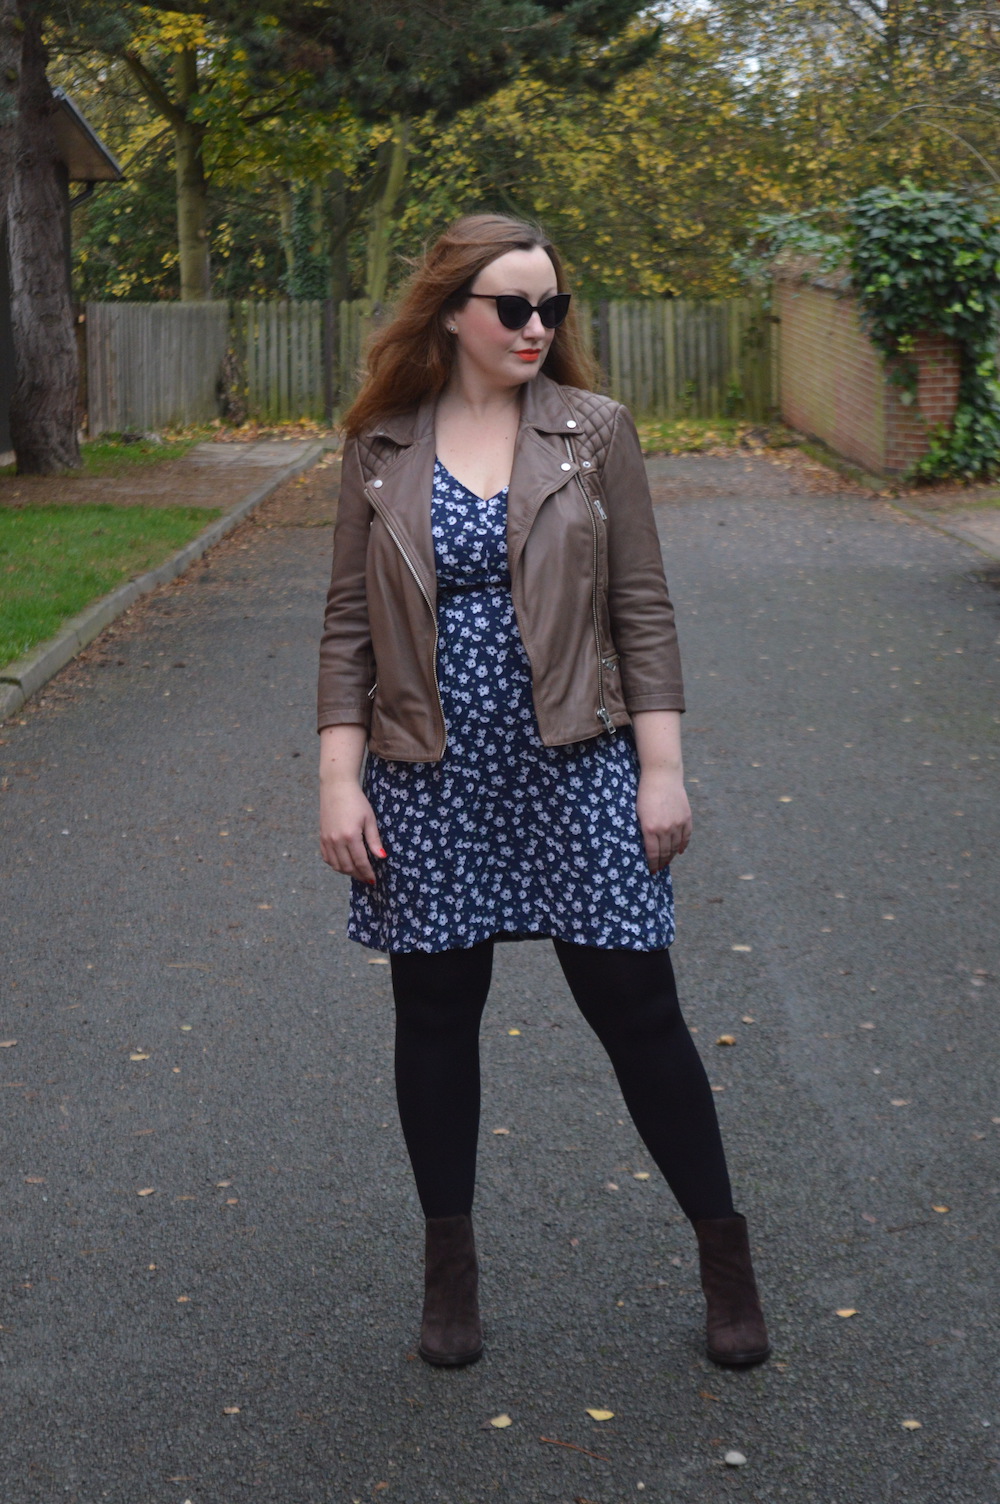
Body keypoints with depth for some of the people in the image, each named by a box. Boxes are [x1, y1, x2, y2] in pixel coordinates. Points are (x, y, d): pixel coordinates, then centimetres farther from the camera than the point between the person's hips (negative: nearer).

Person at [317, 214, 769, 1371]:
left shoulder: (593, 432, -1)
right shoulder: (381, 451, 2)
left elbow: (642, 610, -1)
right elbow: (350, 625, 3)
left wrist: (662, 769, -6)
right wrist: (338, 781, -3)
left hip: (575, 772, -1)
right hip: (431, 784, 2)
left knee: (635, 1007, 3)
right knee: (436, 1017, 11)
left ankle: (724, 1254, 20)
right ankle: (450, 1266, 29)